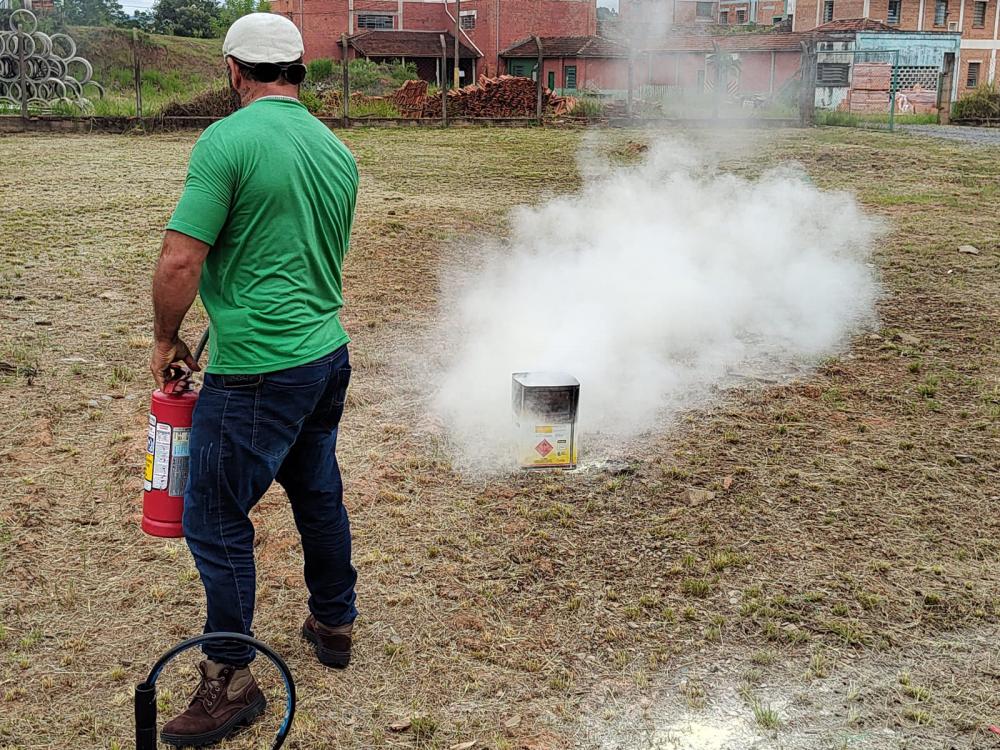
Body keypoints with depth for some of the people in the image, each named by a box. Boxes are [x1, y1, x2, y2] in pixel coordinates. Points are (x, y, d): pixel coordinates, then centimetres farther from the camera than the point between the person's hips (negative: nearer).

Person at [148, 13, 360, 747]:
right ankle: (334, 624, 39)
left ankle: (231, 679, 15)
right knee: (319, 496, 22)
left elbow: (180, 263, -19)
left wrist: (167, 341, -2)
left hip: (257, 370, -8)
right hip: (328, 355, 8)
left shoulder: (228, 141, -15)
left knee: (215, 520, 5)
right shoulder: (338, 150, 8)